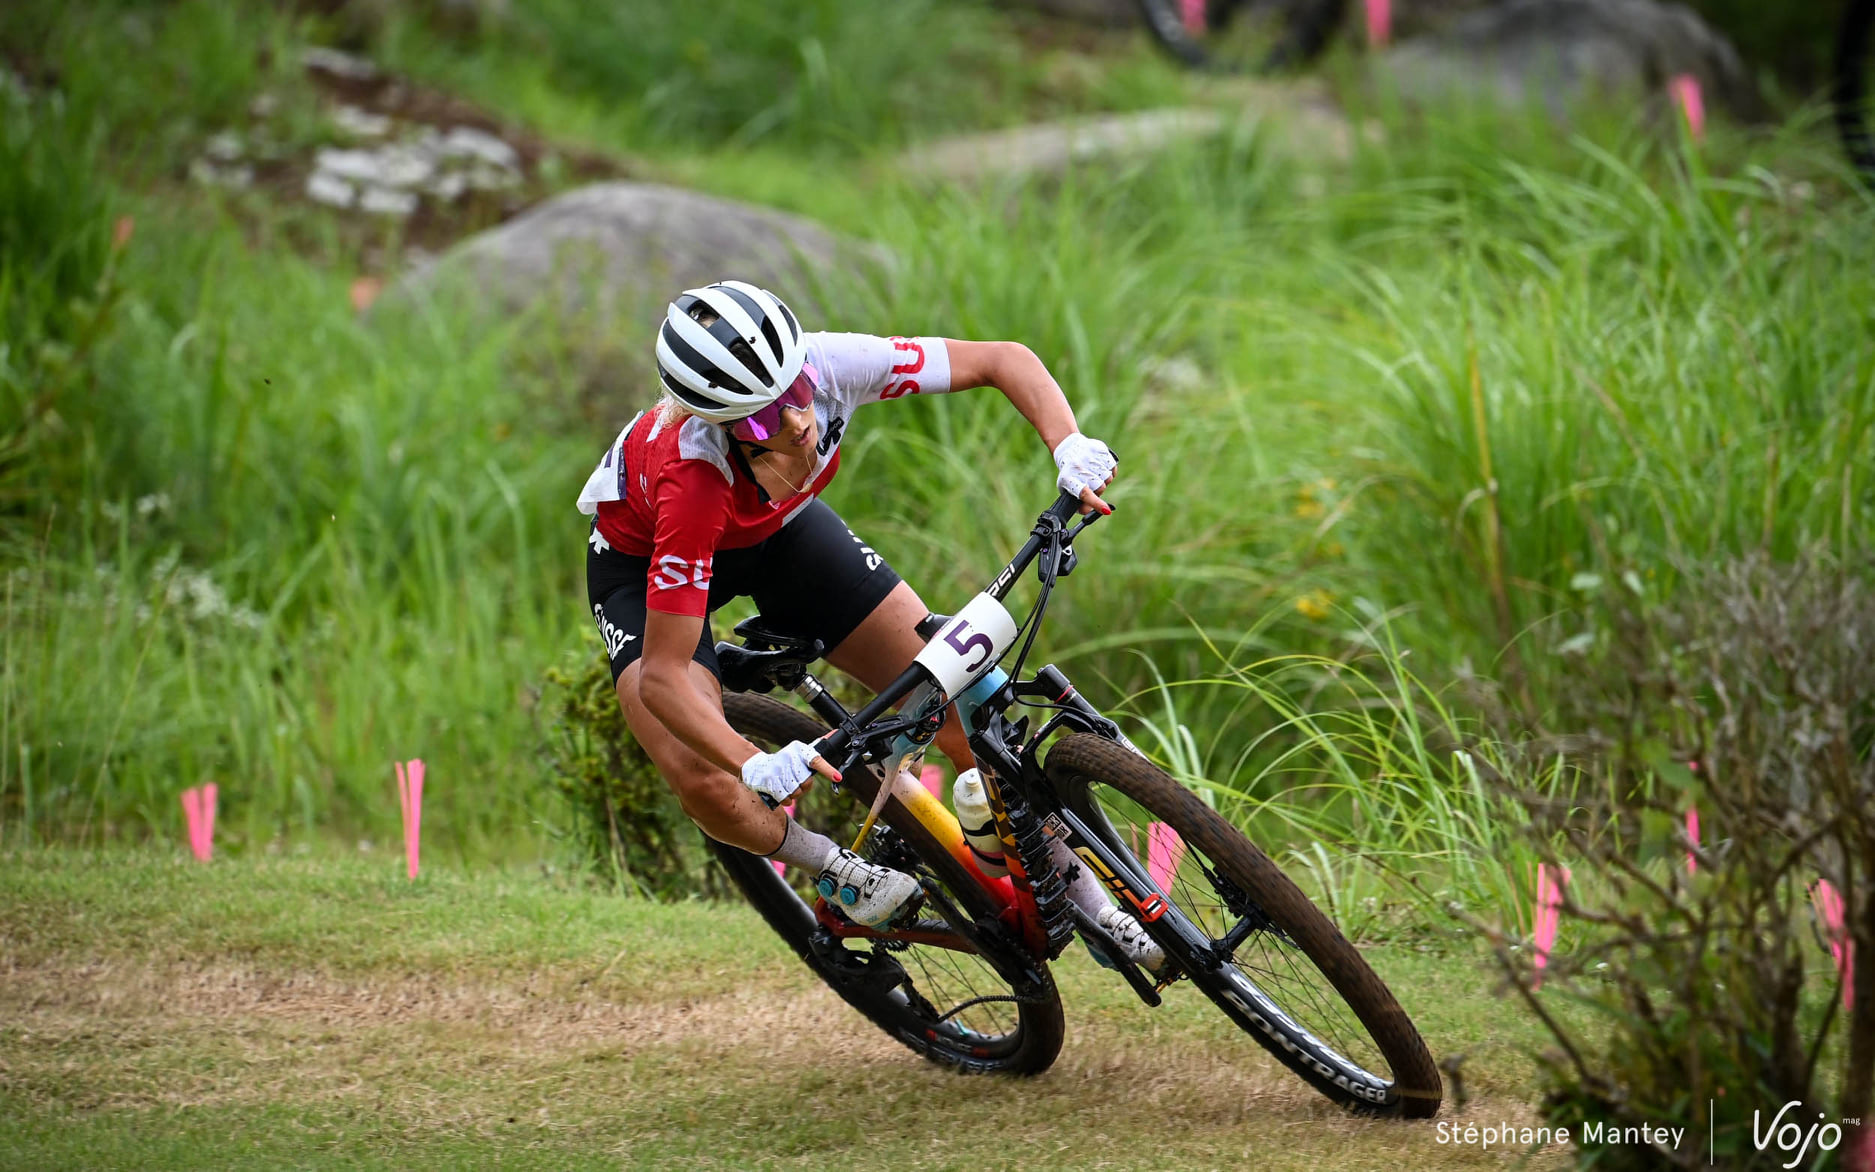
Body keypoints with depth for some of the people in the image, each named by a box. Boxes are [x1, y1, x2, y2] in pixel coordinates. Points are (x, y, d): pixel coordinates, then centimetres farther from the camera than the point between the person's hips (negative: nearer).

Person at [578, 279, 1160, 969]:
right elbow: (663, 678, -39)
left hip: (775, 528, 4)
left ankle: (1086, 902, 11)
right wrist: (756, 767, -53)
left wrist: (1068, 445, -39)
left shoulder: (829, 368, -34)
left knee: (957, 698, -5)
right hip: (643, 565, -4)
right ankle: (837, 871, 7)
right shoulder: (694, 478, -43)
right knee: (708, 787, -26)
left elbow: (1004, 360, -22)